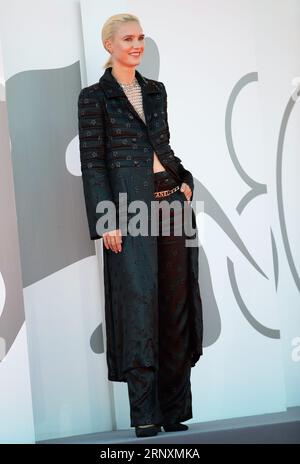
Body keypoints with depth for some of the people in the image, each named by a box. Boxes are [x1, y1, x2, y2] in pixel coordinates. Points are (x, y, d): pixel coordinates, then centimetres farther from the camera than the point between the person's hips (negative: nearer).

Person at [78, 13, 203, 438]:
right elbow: (92, 163, -5)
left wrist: (185, 180, 5)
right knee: (139, 301, -8)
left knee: (176, 303, 5)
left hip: (171, 202, 6)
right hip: (130, 205, -6)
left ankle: (174, 409, 12)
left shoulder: (156, 91, 16)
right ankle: (144, 415, -1)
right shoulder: (95, 97, 0)